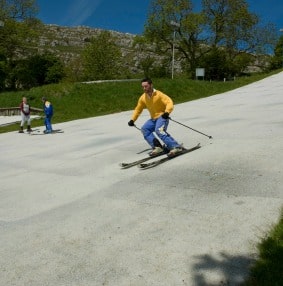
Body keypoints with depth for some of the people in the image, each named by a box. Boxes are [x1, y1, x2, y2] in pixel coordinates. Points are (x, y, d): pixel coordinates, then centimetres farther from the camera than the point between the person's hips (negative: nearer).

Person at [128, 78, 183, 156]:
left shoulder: (159, 94, -14)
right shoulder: (143, 98, 4)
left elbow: (169, 102, -22)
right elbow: (138, 109, 15)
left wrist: (167, 112, -41)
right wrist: (132, 120, 5)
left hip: (162, 117, -7)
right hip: (153, 118, 7)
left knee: (159, 130, -31)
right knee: (144, 129, -11)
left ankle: (176, 147, -31)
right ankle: (157, 147, -16)